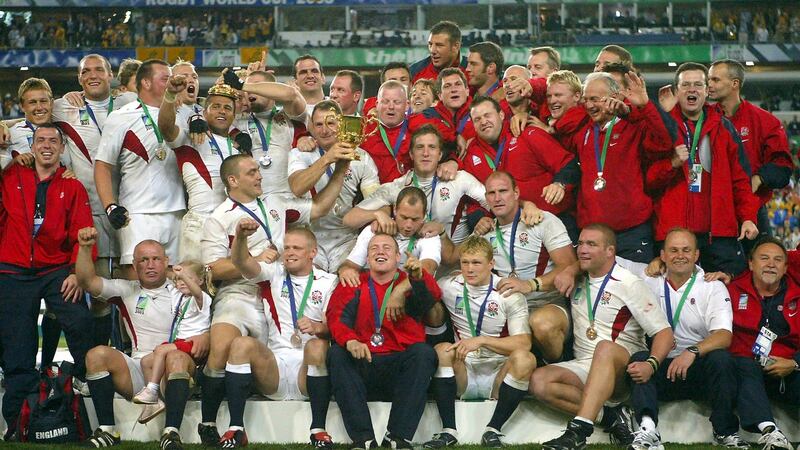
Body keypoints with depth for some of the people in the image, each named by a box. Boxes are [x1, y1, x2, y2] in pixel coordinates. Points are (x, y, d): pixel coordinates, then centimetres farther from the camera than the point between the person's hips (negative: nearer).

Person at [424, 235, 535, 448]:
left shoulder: (508, 293, -3)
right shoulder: (450, 287, 3)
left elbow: (524, 343, -12)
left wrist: (481, 341, -23)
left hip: (498, 374, -1)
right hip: (462, 374, 1)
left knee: (525, 359, -31)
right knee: (442, 350, -28)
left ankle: (493, 430, -24)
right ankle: (448, 431, -27)